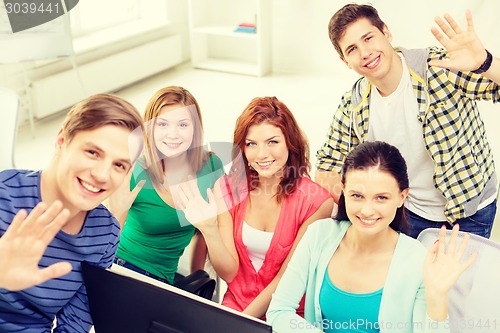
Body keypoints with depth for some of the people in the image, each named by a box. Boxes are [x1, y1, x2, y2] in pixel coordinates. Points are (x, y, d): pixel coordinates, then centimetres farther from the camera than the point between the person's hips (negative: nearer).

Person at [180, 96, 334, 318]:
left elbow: (287, 276, -8)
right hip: (233, 307, 2)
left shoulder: (316, 201, -12)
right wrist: (209, 229, -21)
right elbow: (229, 273, -5)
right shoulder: (227, 189, -3)